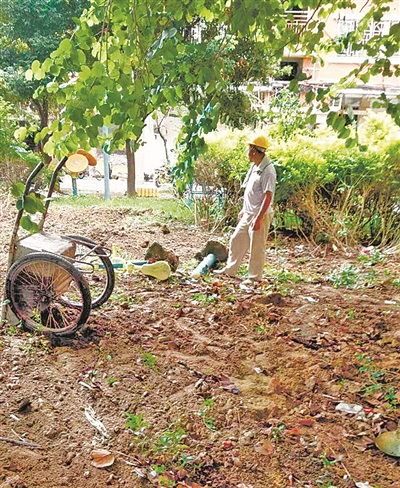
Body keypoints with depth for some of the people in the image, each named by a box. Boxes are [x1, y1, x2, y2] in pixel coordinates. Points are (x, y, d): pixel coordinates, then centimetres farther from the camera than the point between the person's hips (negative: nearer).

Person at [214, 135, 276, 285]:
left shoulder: (267, 171, -19)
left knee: (256, 247, 2)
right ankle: (230, 270, 30)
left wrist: (258, 218, -26)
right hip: (248, 214, 10)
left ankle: (254, 277, 16)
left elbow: (268, 197, -23)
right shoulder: (254, 167, 11)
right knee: (236, 240, 16)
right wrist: (243, 210, 20)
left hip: (260, 215, -9)